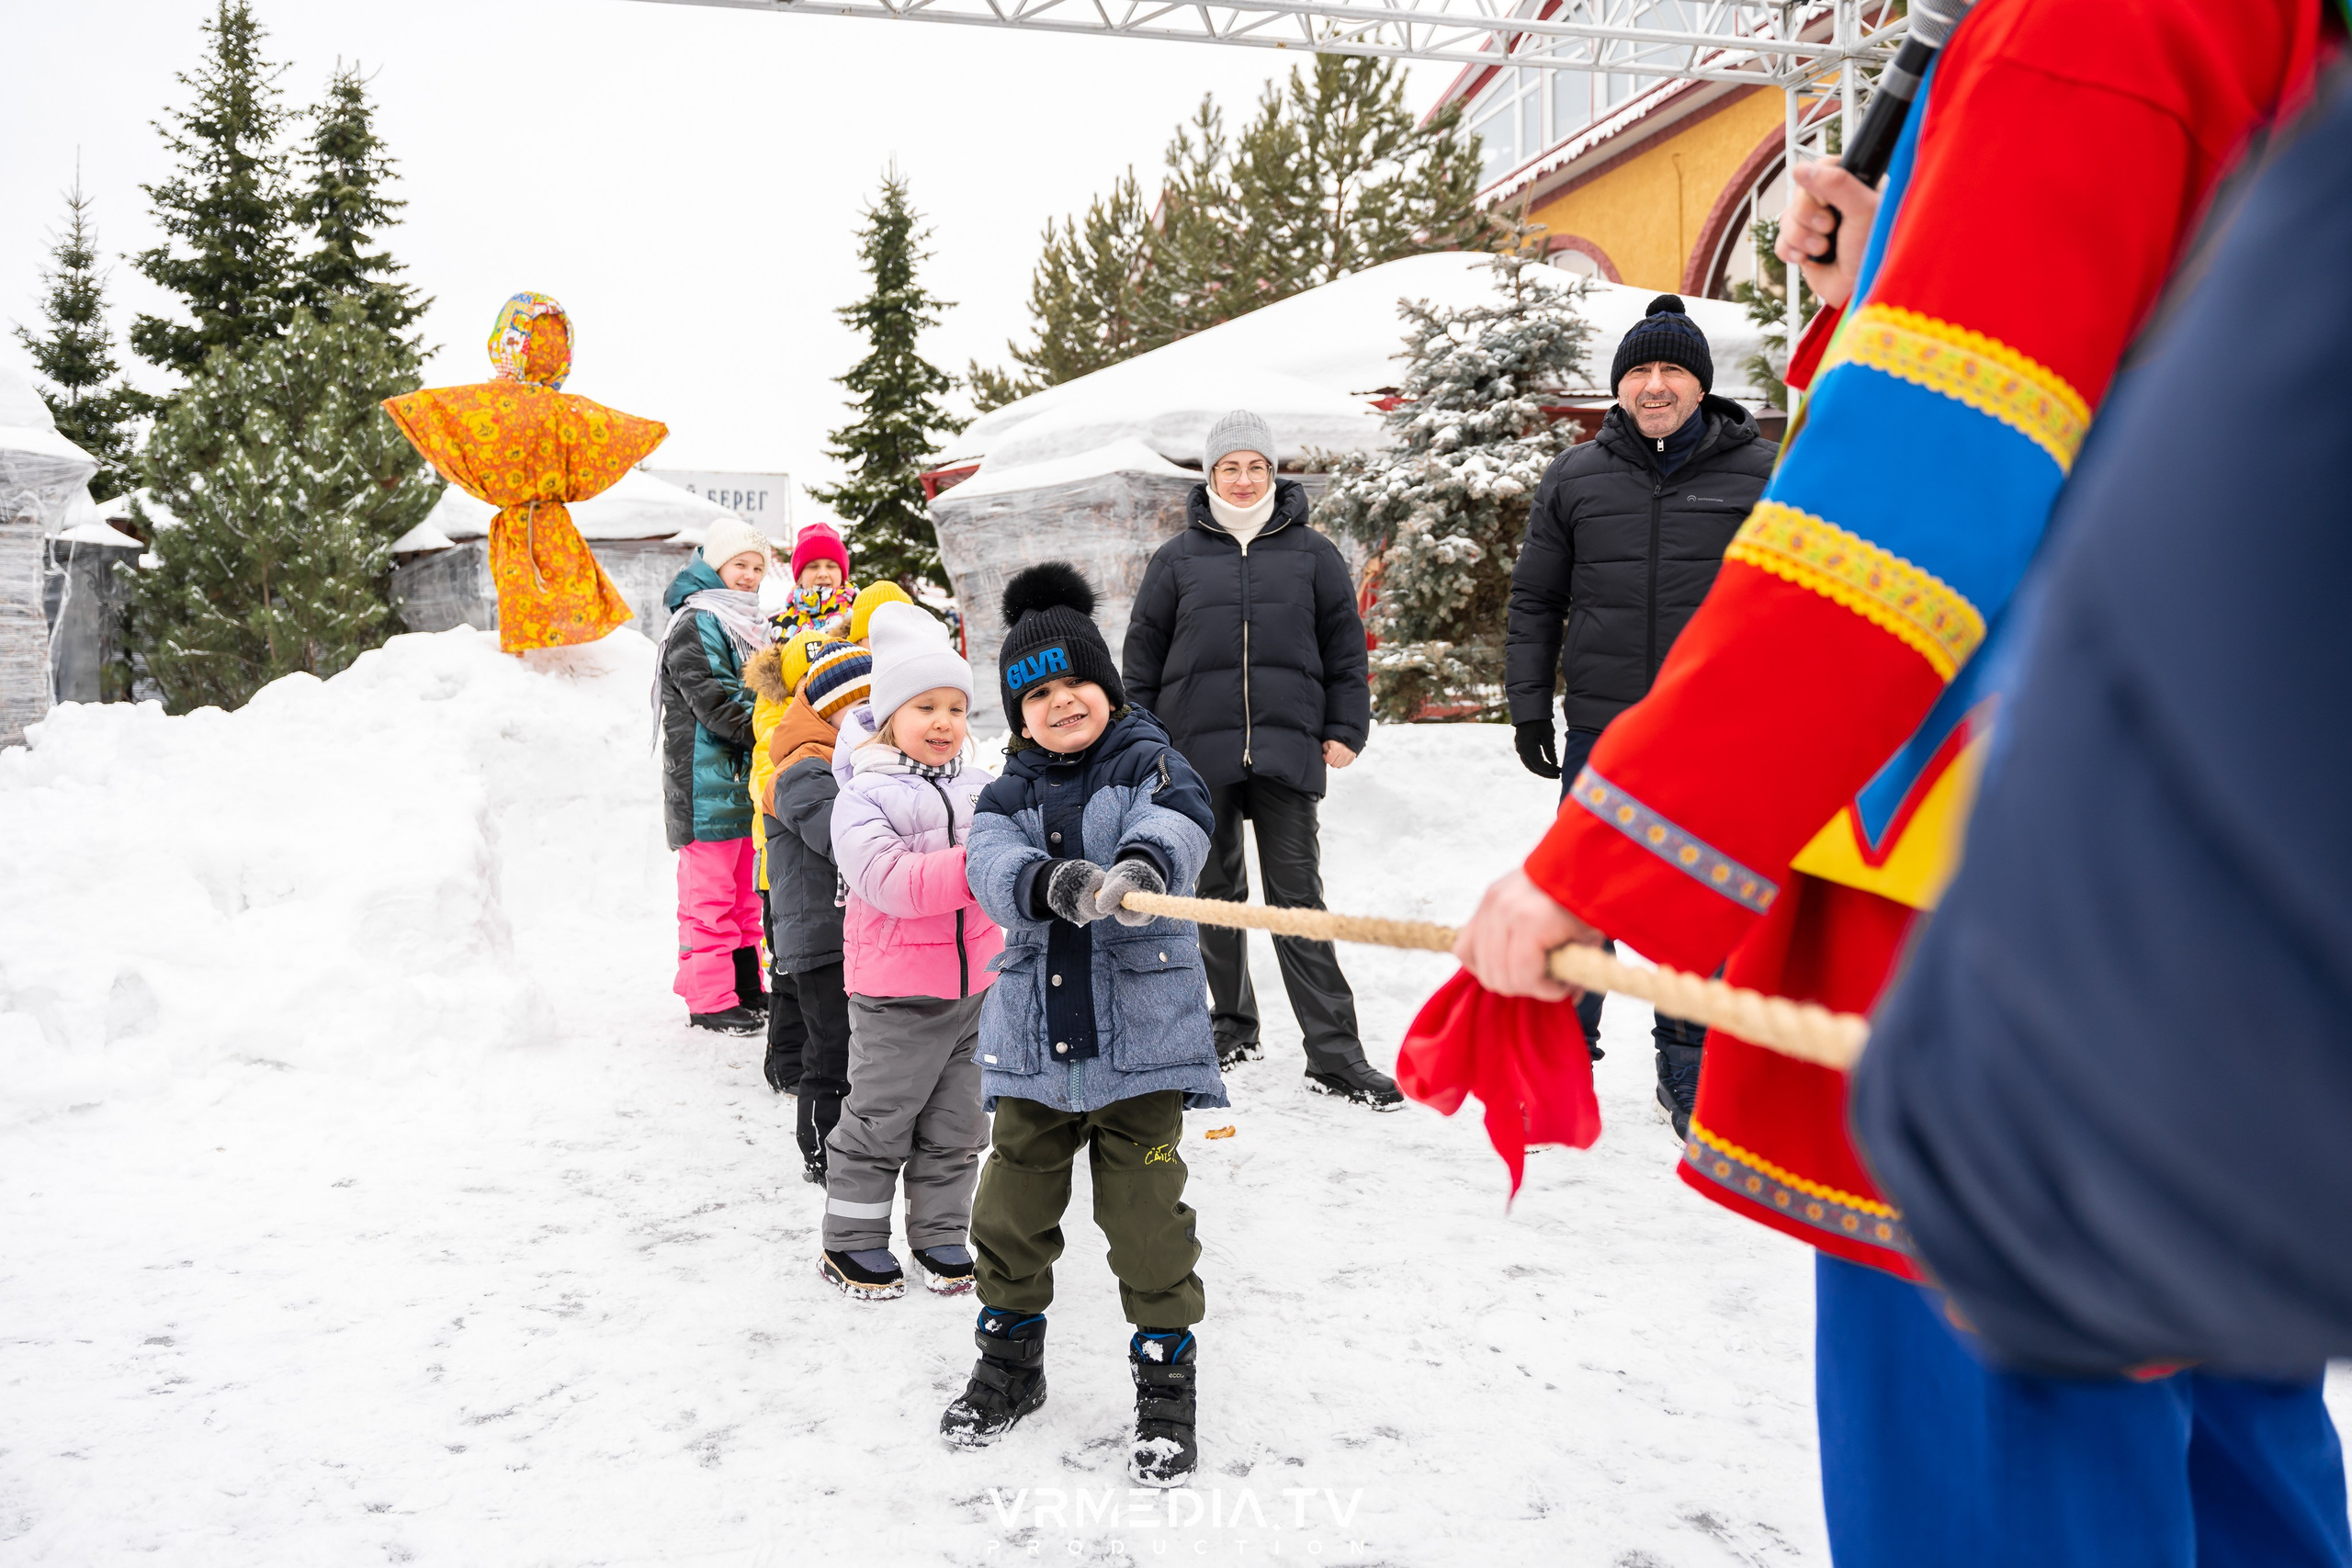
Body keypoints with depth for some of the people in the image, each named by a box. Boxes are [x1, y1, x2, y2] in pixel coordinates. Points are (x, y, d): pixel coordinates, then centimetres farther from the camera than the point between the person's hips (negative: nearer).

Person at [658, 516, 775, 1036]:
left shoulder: (744, 624, 20)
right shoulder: (695, 624, -10)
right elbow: (715, 702, -19)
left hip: (743, 778, 10)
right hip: (707, 780, -10)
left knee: (744, 891, 15)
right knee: (710, 892, -6)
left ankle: (745, 988, 24)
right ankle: (710, 998, 0)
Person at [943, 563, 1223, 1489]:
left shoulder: (1147, 762, -1)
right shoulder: (1010, 795, 8)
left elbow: (1177, 822, -24)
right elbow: (992, 864, -14)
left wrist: (1143, 865, -48)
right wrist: (1050, 882, -37)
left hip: (1140, 1037, -4)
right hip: (1033, 1041, 4)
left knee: (1146, 1218, 1)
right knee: (1011, 1210, 12)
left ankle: (1166, 1383, 20)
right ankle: (1010, 1361, 34)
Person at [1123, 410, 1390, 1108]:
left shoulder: (1312, 554, 7)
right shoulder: (1177, 559, 7)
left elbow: (1345, 648, 10)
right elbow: (1142, 656, 11)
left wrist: (1345, 729, 3)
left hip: (1287, 750, -1)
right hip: (1199, 749, 2)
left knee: (1297, 896, -3)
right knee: (1215, 890, 11)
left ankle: (1333, 1052, -2)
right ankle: (1233, 1023, 27)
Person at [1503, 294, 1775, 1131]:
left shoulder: (1758, 471, 4)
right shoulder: (1575, 477, 6)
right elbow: (1535, 600, 10)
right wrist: (1527, 707, 5)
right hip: (1602, 732, 1)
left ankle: (1689, 1071, 22)